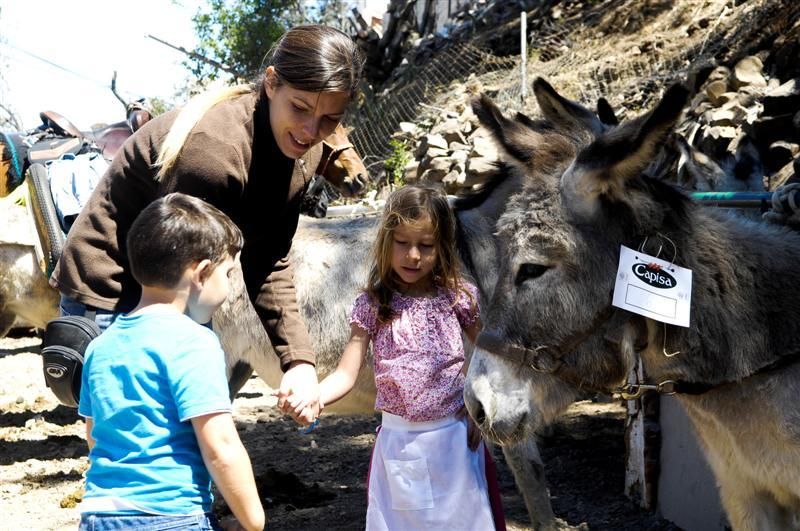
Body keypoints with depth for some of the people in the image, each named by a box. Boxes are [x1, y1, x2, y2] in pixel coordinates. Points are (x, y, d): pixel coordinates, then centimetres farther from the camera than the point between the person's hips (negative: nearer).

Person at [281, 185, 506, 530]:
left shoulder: (458, 297, -4)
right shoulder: (371, 306, -3)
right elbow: (346, 374, -9)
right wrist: (312, 397, -28)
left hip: (453, 438, -1)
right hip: (397, 440, 1)